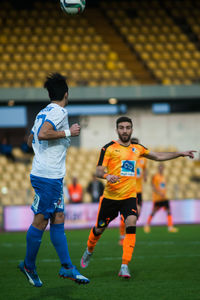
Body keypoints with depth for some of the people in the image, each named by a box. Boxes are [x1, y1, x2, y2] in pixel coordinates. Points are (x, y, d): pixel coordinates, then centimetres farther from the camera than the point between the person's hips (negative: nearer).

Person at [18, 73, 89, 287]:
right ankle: (29, 265, 9)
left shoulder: (44, 113, 16)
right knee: (40, 220, -1)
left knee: (58, 219, 7)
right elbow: (42, 134, -25)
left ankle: (67, 267, 7)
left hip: (53, 176, 10)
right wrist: (68, 132, -16)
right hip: (47, 175, -10)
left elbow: (31, 140, 24)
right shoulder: (59, 111, -11)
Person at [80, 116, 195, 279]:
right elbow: (99, 171, -6)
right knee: (99, 229, 10)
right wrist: (107, 176, -28)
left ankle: (125, 266, -19)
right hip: (110, 196, -2)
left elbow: (158, 156, 25)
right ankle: (89, 251, 42)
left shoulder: (137, 148, 12)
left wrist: (180, 153, 21)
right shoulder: (109, 148, -2)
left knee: (131, 225, -20)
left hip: (130, 196, 2)